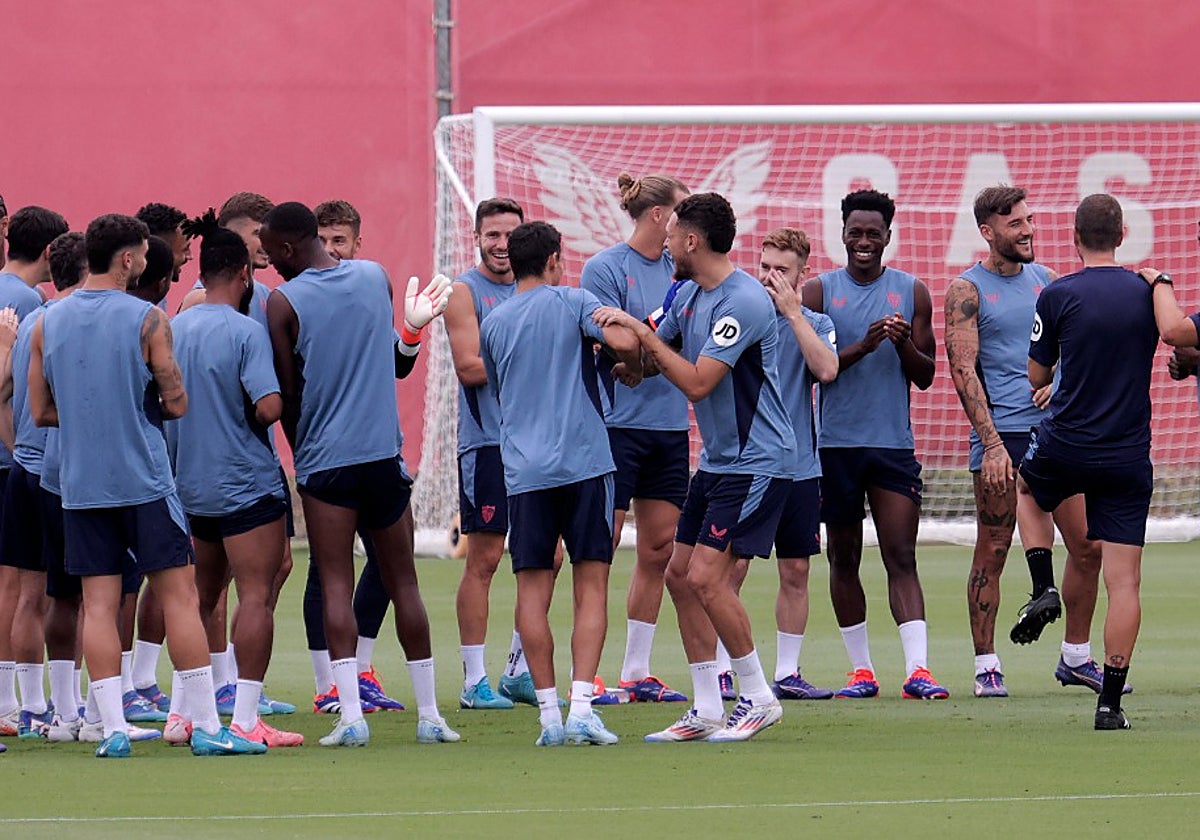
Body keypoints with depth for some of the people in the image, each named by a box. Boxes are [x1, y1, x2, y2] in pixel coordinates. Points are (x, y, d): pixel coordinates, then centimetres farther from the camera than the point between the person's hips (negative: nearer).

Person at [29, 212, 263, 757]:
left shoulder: (48, 324, 4)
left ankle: (113, 728, -1)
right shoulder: (146, 320, -8)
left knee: (98, 604, 5)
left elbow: (40, 411, 9)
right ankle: (205, 726, 0)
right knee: (178, 595, 1)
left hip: (80, 484, 4)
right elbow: (176, 404, -8)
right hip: (144, 481, -4)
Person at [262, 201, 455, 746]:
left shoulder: (283, 303, -6)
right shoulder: (376, 278, 8)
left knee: (336, 585, -4)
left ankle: (351, 716, -15)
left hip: (323, 457, -4)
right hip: (384, 453, 4)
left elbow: (287, 397, -1)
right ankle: (429, 715, 13)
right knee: (402, 582, 11)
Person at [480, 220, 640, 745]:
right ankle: (581, 708, -11)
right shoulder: (572, 303, 0)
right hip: (583, 461, -3)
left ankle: (549, 714, 0)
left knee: (533, 593, 5)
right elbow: (624, 342, -15)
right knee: (591, 589, 1)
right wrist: (634, 364, 6)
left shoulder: (492, 325, 12)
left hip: (523, 471, 3)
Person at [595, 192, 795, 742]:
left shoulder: (744, 301, -20)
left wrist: (641, 332, -19)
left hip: (756, 462, -10)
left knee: (706, 577, -15)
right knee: (679, 575, 7)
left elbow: (697, 383, -24)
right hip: (716, 461, 10)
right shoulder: (688, 294, 9)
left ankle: (758, 698, -2)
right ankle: (707, 711, 12)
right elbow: (648, 360, 18)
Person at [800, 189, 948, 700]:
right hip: (837, 443, 0)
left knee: (901, 557, -8)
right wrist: (862, 346, -18)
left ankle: (917, 668, -16)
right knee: (844, 559, 6)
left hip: (895, 444, 0)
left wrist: (905, 344, -13)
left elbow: (925, 375, 8)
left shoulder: (912, 293, 8)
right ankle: (860, 669, 15)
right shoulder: (819, 292, 4)